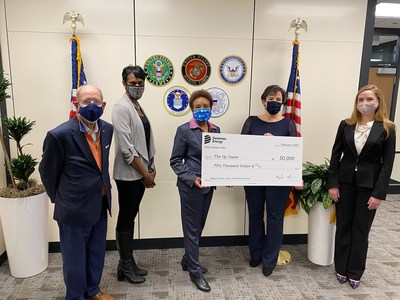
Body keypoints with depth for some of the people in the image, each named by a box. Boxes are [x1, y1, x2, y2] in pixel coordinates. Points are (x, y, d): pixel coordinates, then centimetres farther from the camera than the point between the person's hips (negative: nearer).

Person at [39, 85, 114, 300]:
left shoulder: (107, 129, -1)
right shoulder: (60, 135, -21)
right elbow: (47, 171, -7)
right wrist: (59, 200, 3)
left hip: (100, 205, 6)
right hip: (75, 209, -6)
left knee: (96, 253, 22)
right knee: (75, 257, 13)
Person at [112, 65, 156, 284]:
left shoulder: (138, 107, 13)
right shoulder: (122, 107, -14)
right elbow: (126, 148, -20)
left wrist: (150, 168, 9)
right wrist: (145, 173, -15)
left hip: (140, 172, 9)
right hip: (128, 173, -8)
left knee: (130, 217, 16)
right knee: (125, 219, 4)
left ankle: (128, 263, 29)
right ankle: (126, 267, 20)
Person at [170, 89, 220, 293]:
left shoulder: (215, 130, 7)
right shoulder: (184, 130, -10)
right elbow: (175, 161, -9)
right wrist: (192, 178, -20)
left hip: (209, 186, 6)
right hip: (190, 187, -6)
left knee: (199, 227, 18)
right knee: (192, 229, 4)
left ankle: (188, 261, 38)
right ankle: (195, 272, 20)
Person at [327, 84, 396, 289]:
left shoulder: (387, 129, -3)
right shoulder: (346, 125, 2)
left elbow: (387, 164, -6)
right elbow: (335, 155, 2)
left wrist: (379, 193, -11)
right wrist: (332, 183, -4)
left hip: (369, 185, -2)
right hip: (345, 182, 2)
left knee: (361, 230, 9)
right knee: (343, 226, 10)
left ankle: (355, 272, 26)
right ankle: (341, 269, 26)